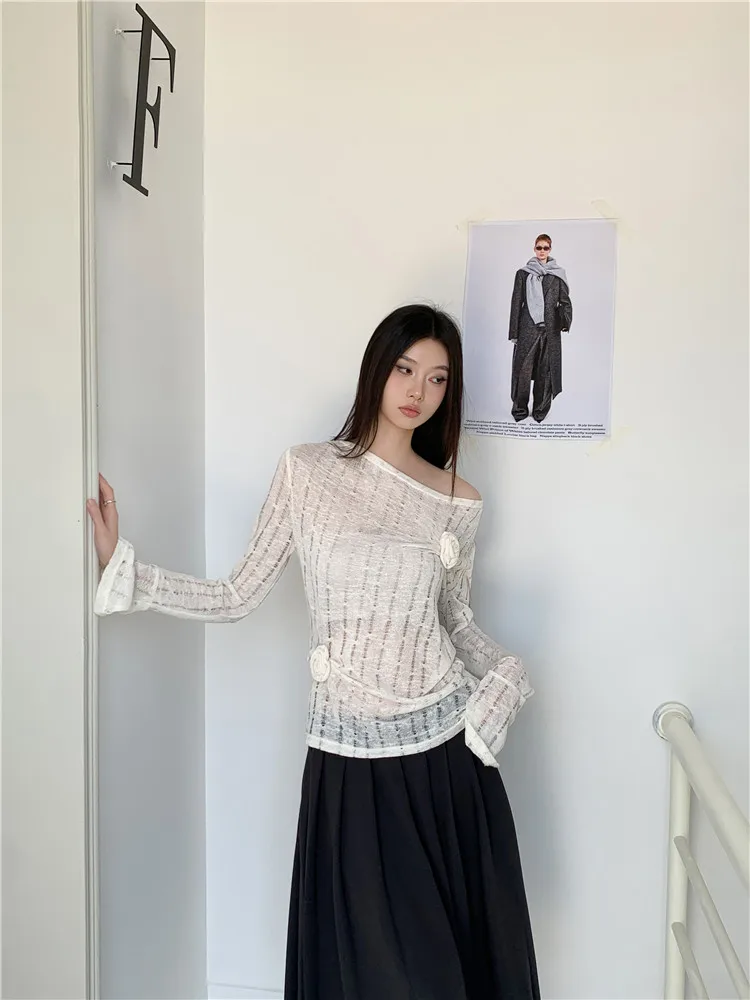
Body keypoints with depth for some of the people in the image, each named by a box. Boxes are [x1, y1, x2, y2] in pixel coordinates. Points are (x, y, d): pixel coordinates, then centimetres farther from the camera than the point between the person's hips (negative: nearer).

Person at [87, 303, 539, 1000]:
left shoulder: (459, 502, 3)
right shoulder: (306, 472, -2)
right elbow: (237, 597, -3)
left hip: (445, 746, 2)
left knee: (460, 936, 14)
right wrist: (119, 565, -9)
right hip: (348, 750, -1)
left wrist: (504, 675, -6)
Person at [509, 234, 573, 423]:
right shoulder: (523, 274, 7)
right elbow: (516, 303, 6)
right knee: (523, 368, -4)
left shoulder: (558, 274, 10)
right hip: (528, 327, -1)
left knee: (546, 369, 2)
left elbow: (565, 300, 5)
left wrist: (566, 320, -15)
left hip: (550, 328, 1)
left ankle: (541, 409, 10)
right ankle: (520, 409, 6)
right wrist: (514, 332, 1)